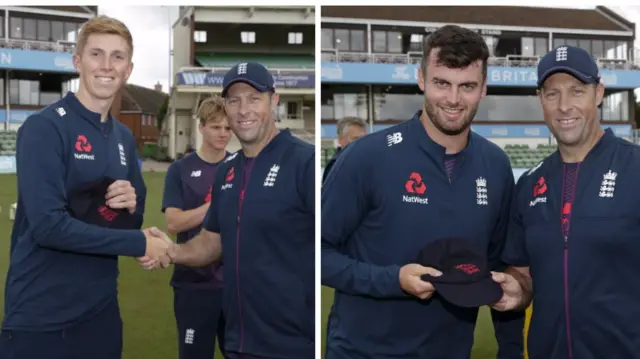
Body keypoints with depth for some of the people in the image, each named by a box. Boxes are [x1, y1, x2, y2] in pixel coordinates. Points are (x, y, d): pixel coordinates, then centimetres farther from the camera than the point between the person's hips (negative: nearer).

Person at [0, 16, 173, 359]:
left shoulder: (124, 137, 9)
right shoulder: (43, 127, -13)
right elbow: (48, 224, -21)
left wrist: (132, 204, -8)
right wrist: (139, 243, -16)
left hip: (101, 308, 7)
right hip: (41, 317, -6)